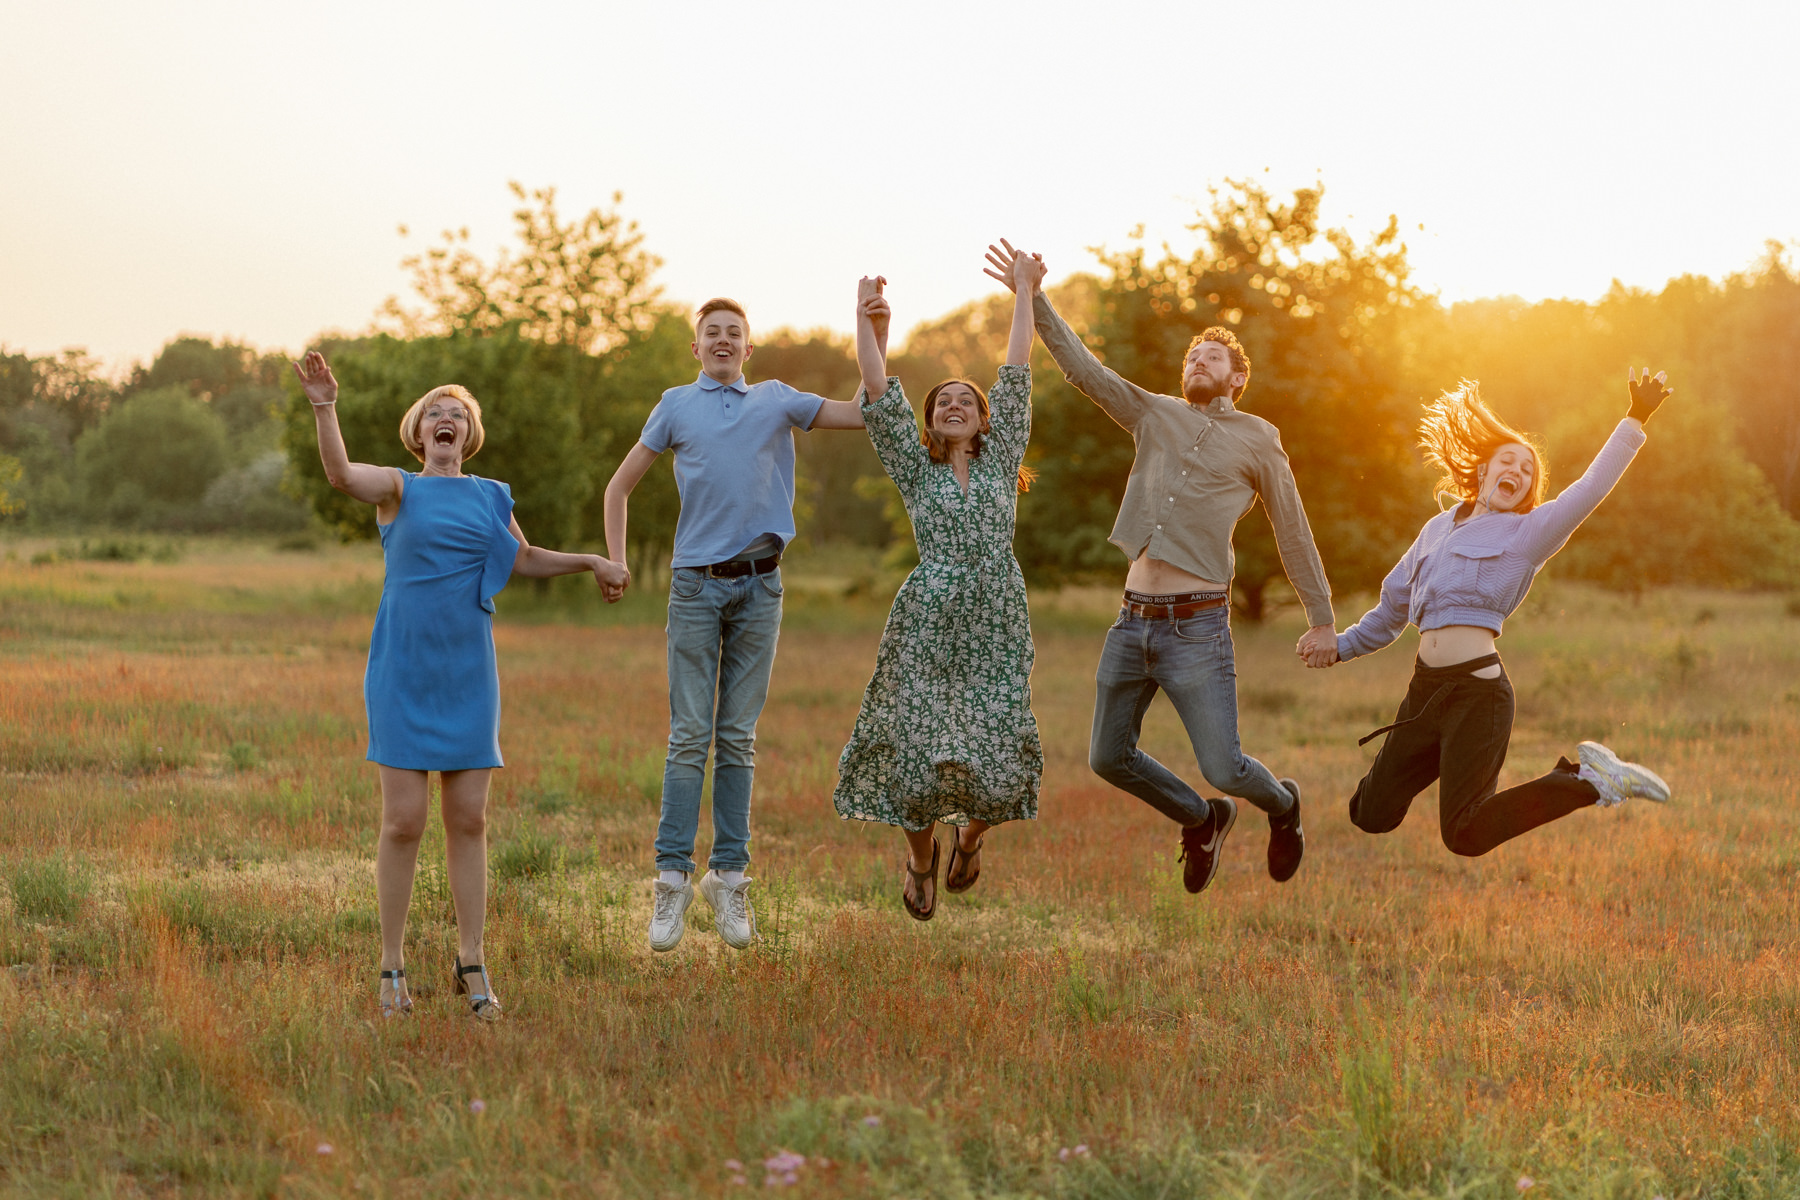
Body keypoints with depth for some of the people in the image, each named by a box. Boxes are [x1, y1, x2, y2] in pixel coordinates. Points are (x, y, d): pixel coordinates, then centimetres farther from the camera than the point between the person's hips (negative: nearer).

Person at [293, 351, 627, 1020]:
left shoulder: (490, 497, 11)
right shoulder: (398, 489, 0)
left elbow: (523, 560, 29)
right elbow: (341, 474, -22)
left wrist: (590, 562, 20)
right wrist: (324, 409, -36)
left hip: (468, 677, 3)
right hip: (404, 675, -3)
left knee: (469, 821, 4)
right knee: (403, 822, -3)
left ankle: (471, 965, 12)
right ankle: (392, 966, 8)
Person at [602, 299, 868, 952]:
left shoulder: (777, 401, 12)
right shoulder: (677, 405, 9)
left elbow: (868, 411, 7)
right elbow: (620, 486, 14)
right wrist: (615, 563, 4)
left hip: (759, 584, 1)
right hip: (696, 581, -1)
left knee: (738, 737, 5)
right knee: (690, 735, -4)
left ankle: (729, 876, 9)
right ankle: (672, 878, -2)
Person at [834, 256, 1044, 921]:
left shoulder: (1000, 460, 13)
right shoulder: (915, 467, 10)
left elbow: (1016, 377, 11)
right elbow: (879, 394, 2)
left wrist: (1025, 291, 11)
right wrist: (869, 325, -6)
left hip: (997, 624, 1)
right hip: (929, 623, -1)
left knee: (998, 757, -6)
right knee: (922, 751, -5)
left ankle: (970, 836, 28)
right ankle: (920, 856, 25)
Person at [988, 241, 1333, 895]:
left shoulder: (1256, 439, 5)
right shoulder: (1155, 415, 14)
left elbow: (1293, 534, 8)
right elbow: (1084, 368, 10)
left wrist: (1323, 620, 9)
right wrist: (1035, 299, 1)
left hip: (1196, 626, -5)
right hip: (1133, 621, 5)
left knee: (1224, 769, -9)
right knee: (1109, 758, 10)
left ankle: (1282, 804, 26)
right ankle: (1203, 820, 34)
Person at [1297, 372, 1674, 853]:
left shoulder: (1527, 533, 4)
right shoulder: (1438, 530, 19)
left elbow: (1590, 489, -9)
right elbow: (1393, 606, 28)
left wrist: (1634, 421, -16)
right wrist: (1341, 645, 21)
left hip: (1478, 691, -6)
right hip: (1425, 688, 6)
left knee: (1466, 837, -11)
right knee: (1371, 815, 8)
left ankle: (1588, 779, 4)